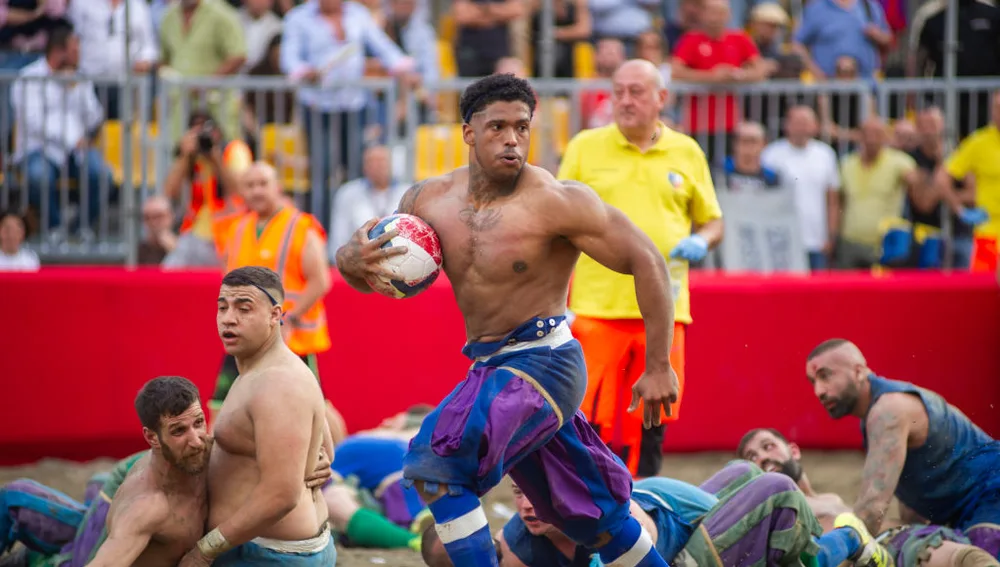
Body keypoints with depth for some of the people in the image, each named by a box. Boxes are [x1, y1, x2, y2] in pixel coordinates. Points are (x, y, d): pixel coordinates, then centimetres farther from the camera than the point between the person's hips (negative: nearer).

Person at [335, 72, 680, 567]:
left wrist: (659, 368, -16)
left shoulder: (557, 202, -16)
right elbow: (364, 273, 12)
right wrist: (353, 259, -14)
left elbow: (647, 262, -15)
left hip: (543, 362, -7)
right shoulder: (428, 200, 2)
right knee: (593, 515, 17)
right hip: (491, 367, 7)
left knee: (436, 462, -23)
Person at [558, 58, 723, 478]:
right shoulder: (585, 147, 7)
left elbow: (712, 221, 20)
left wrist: (700, 243, -3)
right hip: (596, 307, -2)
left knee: (650, 425, 3)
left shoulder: (687, 153, 12)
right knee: (588, 422, -9)